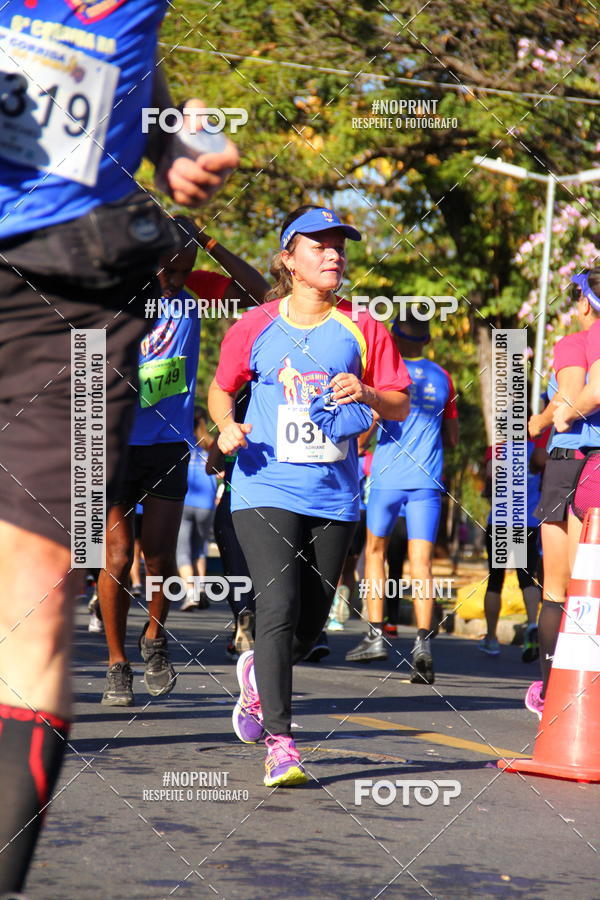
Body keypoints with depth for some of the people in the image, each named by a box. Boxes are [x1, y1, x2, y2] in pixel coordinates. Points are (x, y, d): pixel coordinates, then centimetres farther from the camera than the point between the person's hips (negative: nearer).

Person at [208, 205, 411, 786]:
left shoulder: (362, 331, 5)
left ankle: (258, 672, 43)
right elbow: (221, 388, 16)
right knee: (278, 607, -16)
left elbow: (401, 407, 7)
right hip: (265, 490, -2)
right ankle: (279, 743, -13)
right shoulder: (254, 328, 3)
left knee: (311, 621, 9)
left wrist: (366, 393, -13)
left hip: (334, 494, 3)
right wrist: (227, 426, -4)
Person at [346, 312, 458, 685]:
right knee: (421, 561, -4)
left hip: (388, 476, -2)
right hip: (428, 480, 2)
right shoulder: (442, 378, 11)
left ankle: (376, 635, 13)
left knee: (376, 550, 15)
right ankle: (423, 641, -20)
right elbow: (452, 438, 17)